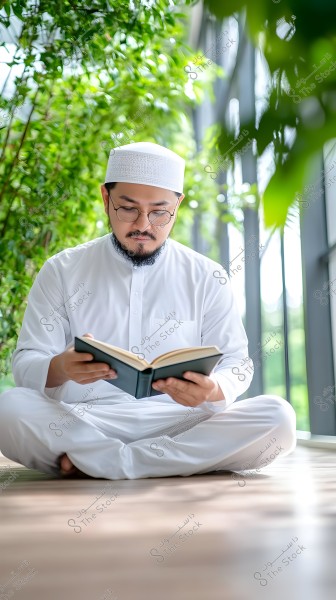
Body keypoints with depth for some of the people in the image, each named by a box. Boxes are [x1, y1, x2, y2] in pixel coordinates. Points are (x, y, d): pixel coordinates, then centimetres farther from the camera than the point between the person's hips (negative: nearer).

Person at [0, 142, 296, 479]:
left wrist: (214, 390, -20)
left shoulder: (206, 277, 8)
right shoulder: (62, 271, 6)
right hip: (80, 423, -1)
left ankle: (92, 462, -21)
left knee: (277, 418, -25)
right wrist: (60, 369, -24)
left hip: (179, 424, 2)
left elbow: (235, 363, 5)